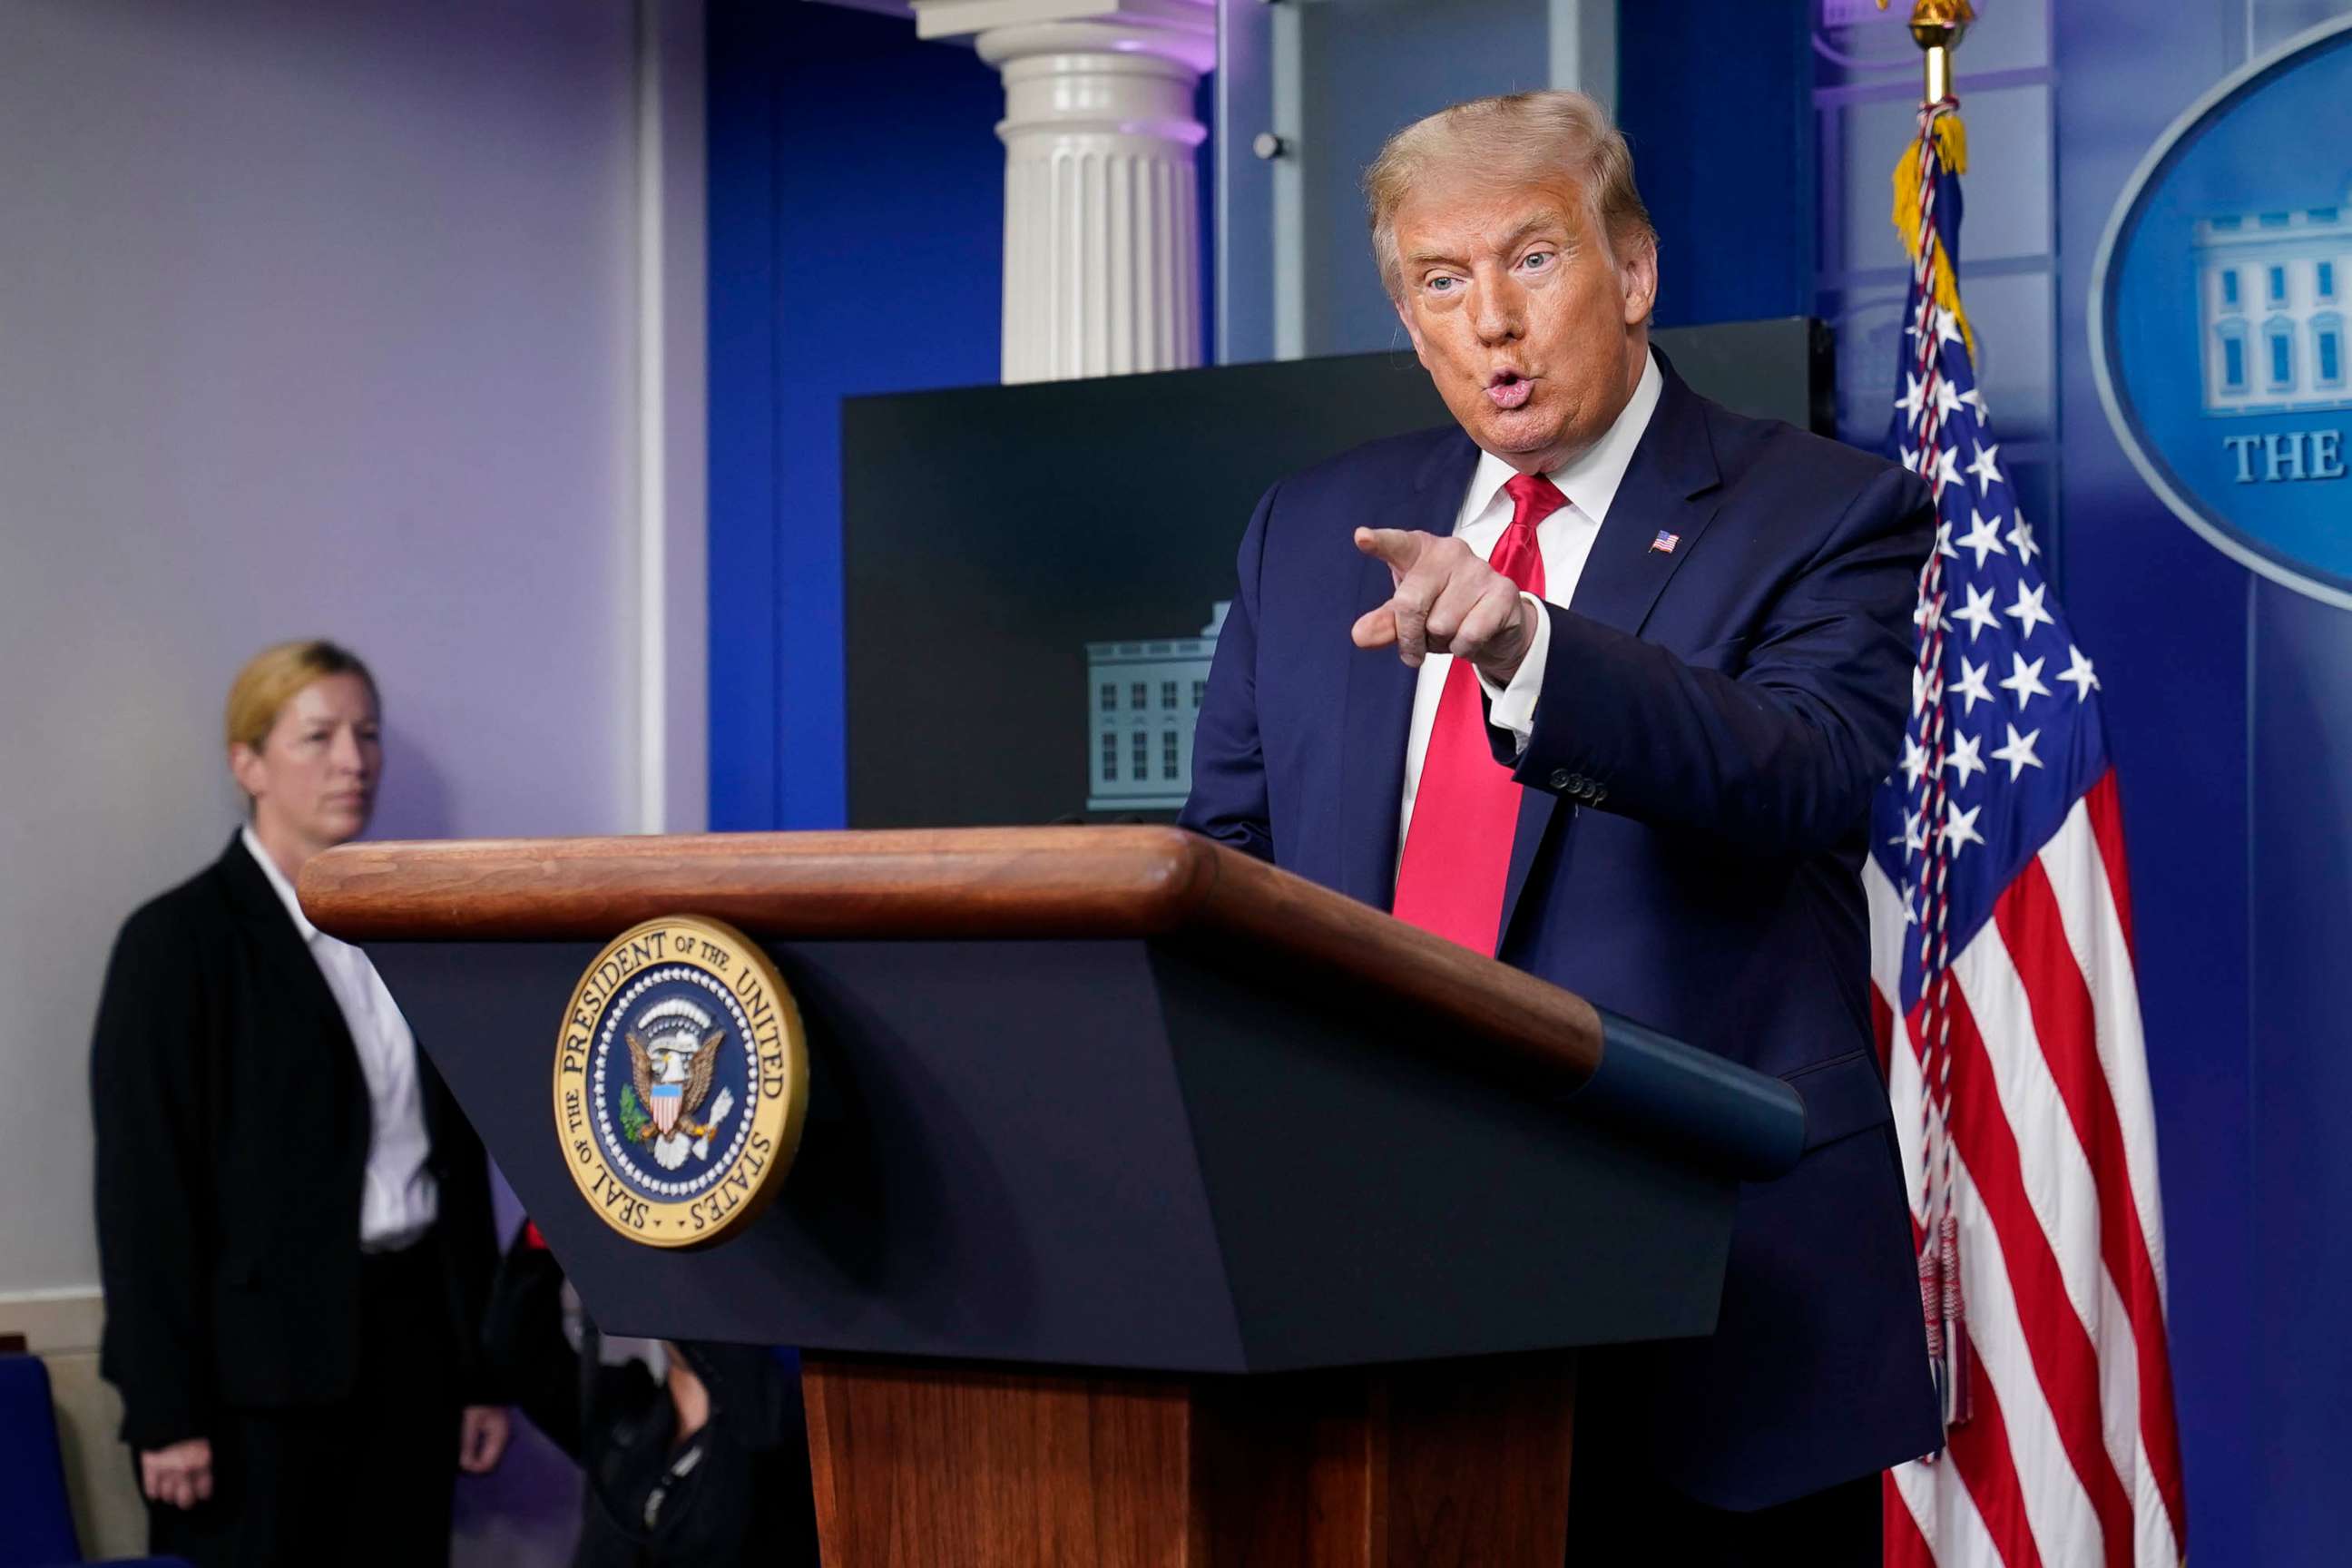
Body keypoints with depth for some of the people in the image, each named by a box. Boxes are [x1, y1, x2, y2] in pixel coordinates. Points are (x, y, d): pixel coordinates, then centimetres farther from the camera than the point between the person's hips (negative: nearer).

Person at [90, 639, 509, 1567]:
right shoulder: (178, 941, -5)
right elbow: (143, 1188, -9)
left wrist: (480, 1368, 13)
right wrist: (166, 1414, -13)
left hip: (410, 1337, 5)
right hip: (265, 1360, -5)